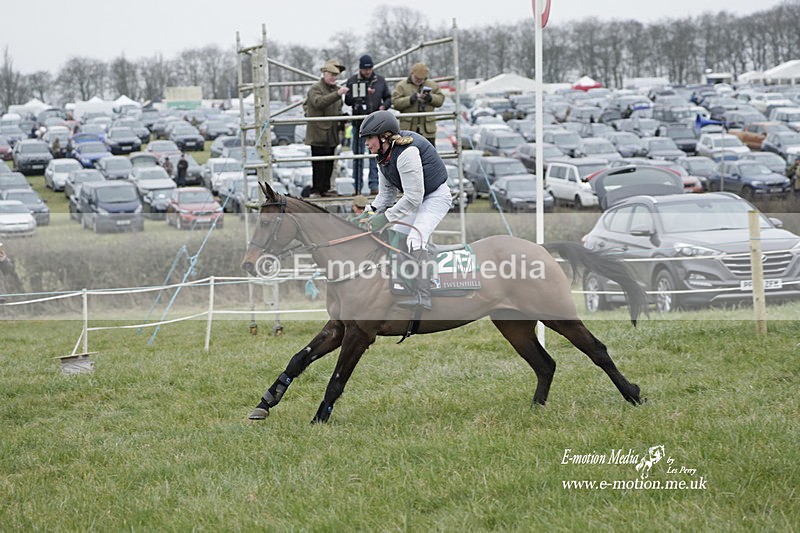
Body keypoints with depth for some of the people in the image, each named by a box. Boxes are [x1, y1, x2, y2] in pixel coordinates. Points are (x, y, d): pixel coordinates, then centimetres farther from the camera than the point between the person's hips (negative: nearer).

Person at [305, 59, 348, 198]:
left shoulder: (336, 89, 19)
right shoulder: (315, 89, -7)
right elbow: (319, 102, -28)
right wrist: (337, 94, -37)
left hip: (332, 134, 7)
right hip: (318, 134, -7)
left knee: (329, 164, 9)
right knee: (319, 164, -8)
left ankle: (325, 189, 17)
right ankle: (316, 190, -3)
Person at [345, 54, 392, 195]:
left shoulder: (380, 80, 9)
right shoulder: (352, 81, 3)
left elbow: (388, 97, 13)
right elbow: (347, 100, -3)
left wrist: (384, 106, -7)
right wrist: (360, 95, -15)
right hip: (359, 123, -1)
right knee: (358, 155, 2)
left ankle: (374, 185, 4)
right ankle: (357, 186, 6)